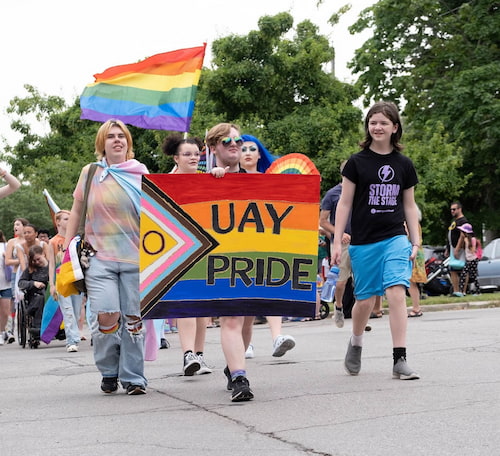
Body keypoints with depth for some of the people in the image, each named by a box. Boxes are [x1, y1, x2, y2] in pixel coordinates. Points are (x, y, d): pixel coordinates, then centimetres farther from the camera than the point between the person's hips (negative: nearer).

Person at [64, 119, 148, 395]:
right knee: (106, 316, -13)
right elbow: (76, 211, 16)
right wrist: (66, 248, 11)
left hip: (136, 257, 0)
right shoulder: (90, 173, 7)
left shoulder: (141, 173, 5)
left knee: (134, 318, 0)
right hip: (100, 256, 0)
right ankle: (109, 370, 12)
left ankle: (133, 378, 13)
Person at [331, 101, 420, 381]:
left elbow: (410, 206, 13)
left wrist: (415, 242, 7)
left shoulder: (404, 165, 7)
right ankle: (356, 344, 35)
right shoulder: (357, 163, 0)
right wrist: (337, 242, -2)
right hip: (364, 242, -1)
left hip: (396, 239, 1)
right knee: (366, 300, 5)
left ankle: (400, 360, -11)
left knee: (397, 293, -15)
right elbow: (345, 203, 2)